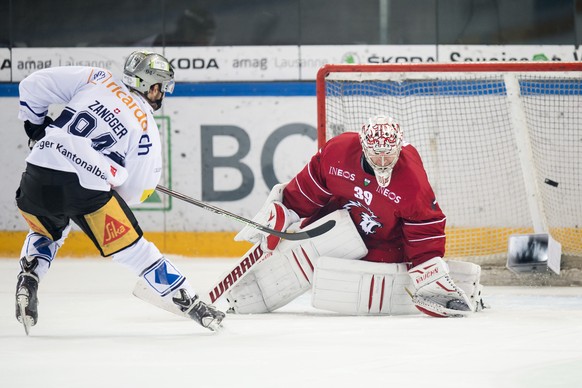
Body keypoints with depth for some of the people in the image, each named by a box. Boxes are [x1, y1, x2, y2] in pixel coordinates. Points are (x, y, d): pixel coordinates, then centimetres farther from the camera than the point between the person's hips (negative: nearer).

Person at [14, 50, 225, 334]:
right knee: (134, 251, 12)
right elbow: (136, 191, 10)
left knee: (47, 233, 34)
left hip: (38, 176, 3)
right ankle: (190, 304, 16)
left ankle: (27, 282, 10)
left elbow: (34, 85, 12)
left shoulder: (96, 79, 14)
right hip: (87, 188, -3)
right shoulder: (146, 127, 10)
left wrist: (36, 127, 26)